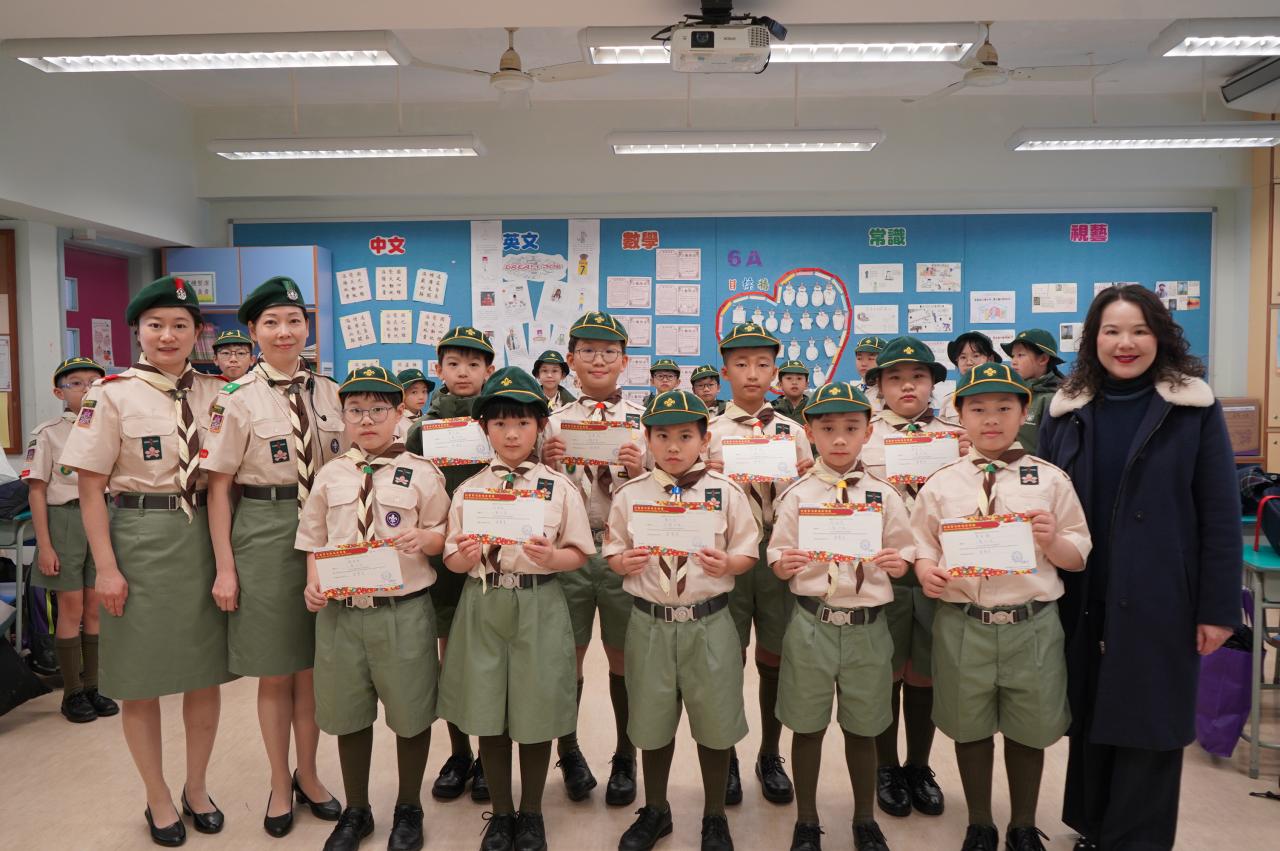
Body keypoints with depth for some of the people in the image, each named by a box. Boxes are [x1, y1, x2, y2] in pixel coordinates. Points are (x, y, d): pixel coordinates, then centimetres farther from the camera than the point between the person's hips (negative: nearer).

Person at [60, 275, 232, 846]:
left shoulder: (214, 394, 4)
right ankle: (158, 798, 28)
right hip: (139, 539, -3)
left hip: (203, 538, 3)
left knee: (206, 671, 12)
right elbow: (90, 490, -6)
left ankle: (196, 787, 32)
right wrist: (107, 568, -11)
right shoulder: (112, 394, -6)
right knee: (141, 679, 8)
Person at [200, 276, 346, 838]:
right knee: (274, 670, 10)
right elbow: (218, 489, -6)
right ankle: (280, 784, 29)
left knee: (313, 664, 13)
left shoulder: (328, 393, 4)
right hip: (263, 534, -3)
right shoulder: (237, 399, -7)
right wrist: (225, 567, -9)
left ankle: (308, 775, 33)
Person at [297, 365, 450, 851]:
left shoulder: (420, 473, -4)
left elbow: (443, 536, 0)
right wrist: (313, 583, -5)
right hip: (340, 610, 3)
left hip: (404, 611, -2)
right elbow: (313, 539, 10)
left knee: (411, 714, 10)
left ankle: (409, 810, 34)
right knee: (349, 715, 15)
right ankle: (356, 811, 37)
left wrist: (423, 539, -22)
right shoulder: (331, 475, 5)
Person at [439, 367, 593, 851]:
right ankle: (501, 812, 33)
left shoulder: (560, 488, -2)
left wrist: (550, 557, -21)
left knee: (536, 714, 9)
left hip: (539, 607, -2)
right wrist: (467, 557, -17)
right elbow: (451, 559, 5)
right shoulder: (468, 489, 3)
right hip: (483, 606, 2)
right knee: (487, 715, 11)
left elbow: (579, 554, -1)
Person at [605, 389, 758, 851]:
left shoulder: (726, 492, -3)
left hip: (709, 622, -1)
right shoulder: (629, 494, 1)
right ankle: (654, 810, 37)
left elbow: (748, 553, 0)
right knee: (652, 723, 15)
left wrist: (726, 563, -20)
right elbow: (612, 554, 7)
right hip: (650, 622, 1)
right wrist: (625, 563, -15)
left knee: (714, 723, 10)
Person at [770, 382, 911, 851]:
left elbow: (904, 555, 6)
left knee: (862, 728, 15)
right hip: (811, 623, -1)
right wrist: (786, 563, -20)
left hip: (868, 625, 1)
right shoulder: (797, 495, -1)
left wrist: (896, 562, -15)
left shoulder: (883, 495, 1)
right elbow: (777, 561, 1)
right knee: (807, 726, 11)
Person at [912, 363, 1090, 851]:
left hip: (1032, 624, 0)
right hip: (963, 624, 0)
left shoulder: (1050, 480, 1)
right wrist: (927, 572, -14)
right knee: (970, 728, 13)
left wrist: (1051, 541, -15)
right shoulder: (941, 484, 2)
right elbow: (922, 546, 7)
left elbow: (1078, 558, 5)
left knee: (1029, 731, 14)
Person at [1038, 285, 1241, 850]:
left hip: (1159, 601, -3)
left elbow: (1221, 514, -5)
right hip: (1082, 601, 3)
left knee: (1150, 727, 6)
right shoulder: (1067, 409, 3)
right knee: (1089, 720, 14)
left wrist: (1218, 607, -8)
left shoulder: (1194, 407, -4)